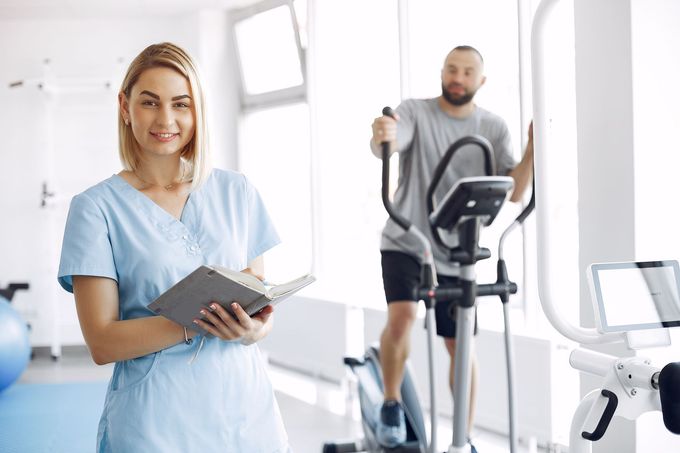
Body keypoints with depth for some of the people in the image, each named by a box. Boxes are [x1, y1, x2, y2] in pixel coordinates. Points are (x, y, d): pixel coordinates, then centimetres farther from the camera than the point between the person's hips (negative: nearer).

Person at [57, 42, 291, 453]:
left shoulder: (237, 192, 6)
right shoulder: (97, 207, -5)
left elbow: (262, 304, 9)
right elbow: (102, 343, -10)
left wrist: (254, 329, -14)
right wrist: (197, 323, -22)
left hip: (245, 408, 3)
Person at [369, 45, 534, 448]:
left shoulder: (494, 128, 1)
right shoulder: (416, 111, -6)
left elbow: (513, 192, -6)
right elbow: (390, 143, -27)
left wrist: (533, 150, -22)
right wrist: (381, 138, -51)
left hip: (456, 253, 3)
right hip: (405, 243, -2)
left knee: (460, 346, 6)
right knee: (402, 315, -26)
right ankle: (392, 404, -1)